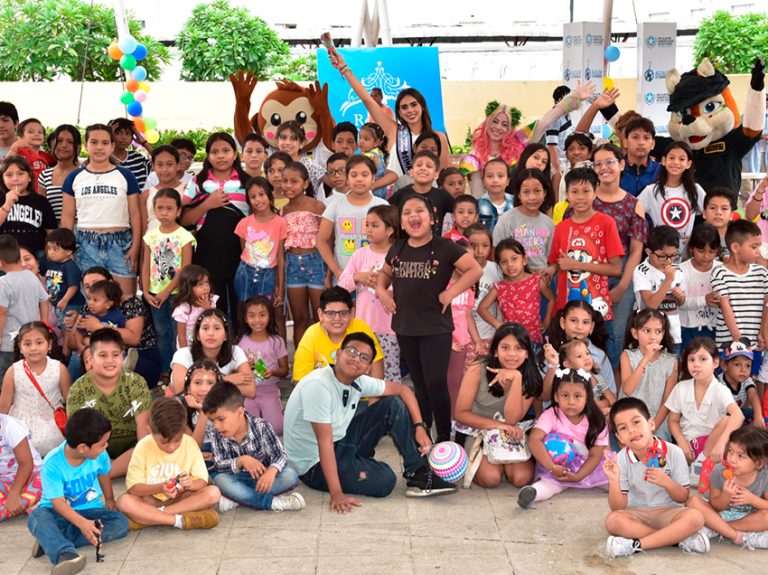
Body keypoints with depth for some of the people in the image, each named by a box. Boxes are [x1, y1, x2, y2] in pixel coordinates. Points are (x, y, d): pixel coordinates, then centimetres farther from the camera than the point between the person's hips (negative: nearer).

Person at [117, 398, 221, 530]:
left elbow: (202, 480, -8)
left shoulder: (190, 444, -8)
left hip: (181, 499, 2)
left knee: (213, 493, -24)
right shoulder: (144, 446, -12)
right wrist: (160, 488, -31)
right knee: (124, 501, -31)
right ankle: (180, 520, -31)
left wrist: (192, 484, -31)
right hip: (150, 499, -2)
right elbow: (133, 487, -14)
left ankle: (148, 518, -25)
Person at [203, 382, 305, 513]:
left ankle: (237, 498, -28)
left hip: (262, 478, -1)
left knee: (290, 475, -28)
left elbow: (280, 455, -19)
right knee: (219, 479, -31)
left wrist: (271, 471, -41)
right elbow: (218, 465, -14)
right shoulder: (219, 436, -10)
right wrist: (241, 461, -33)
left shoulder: (261, 427, -15)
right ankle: (273, 502, -34)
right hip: (238, 481, 1)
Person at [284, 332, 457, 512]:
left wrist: (420, 426, -6)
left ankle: (418, 474, 0)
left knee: (394, 405, -1)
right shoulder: (317, 384, -27)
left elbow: (402, 389, 7)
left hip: (342, 444, 8)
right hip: (315, 464, -8)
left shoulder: (359, 382, -5)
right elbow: (325, 442, -30)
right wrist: (336, 494, -32)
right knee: (384, 479, -26)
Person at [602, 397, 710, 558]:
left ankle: (635, 544, -28)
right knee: (612, 521, -33)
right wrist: (614, 481, -26)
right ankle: (680, 538, -24)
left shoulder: (673, 453, -10)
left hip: (668, 511, 0)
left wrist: (667, 483, -23)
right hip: (636, 514, 1)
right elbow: (618, 507, -7)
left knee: (695, 517, -32)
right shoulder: (621, 459, -7)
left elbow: (683, 498, -2)